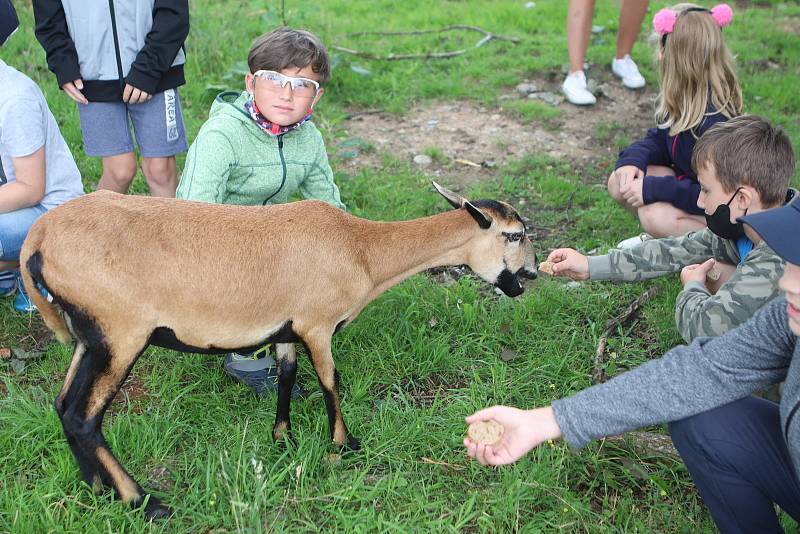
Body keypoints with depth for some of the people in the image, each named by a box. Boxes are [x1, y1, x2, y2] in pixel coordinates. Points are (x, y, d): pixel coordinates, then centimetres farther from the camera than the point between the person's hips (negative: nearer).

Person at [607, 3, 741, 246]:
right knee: (619, 182, -3)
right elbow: (659, 140, 9)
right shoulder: (680, 102, -5)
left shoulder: (716, 121, -31)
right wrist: (633, 159, -15)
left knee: (654, 215, -32)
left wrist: (652, 189, -28)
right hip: (689, 186, 8)